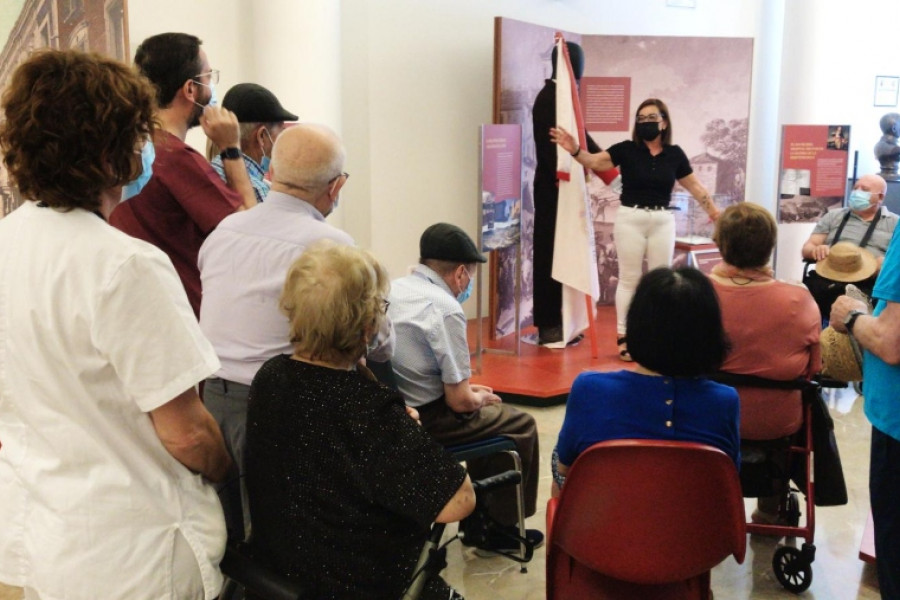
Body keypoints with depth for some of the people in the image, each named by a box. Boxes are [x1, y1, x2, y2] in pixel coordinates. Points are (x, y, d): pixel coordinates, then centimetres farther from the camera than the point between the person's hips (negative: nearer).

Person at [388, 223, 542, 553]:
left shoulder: (392, 290, 4)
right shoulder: (446, 309, -21)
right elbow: (459, 401, -17)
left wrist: (468, 389, 17)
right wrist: (481, 398, 5)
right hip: (427, 422, -8)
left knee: (486, 411, 30)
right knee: (522, 424, 14)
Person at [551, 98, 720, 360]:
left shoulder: (674, 154, 4)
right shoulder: (626, 149, -3)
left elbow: (695, 186, 12)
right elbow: (594, 161, -12)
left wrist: (714, 212, 12)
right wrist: (575, 150, -32)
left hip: (662, 221, 2)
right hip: (630, 219, -2)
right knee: (629, 279, 3)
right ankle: (623, 336, 11)